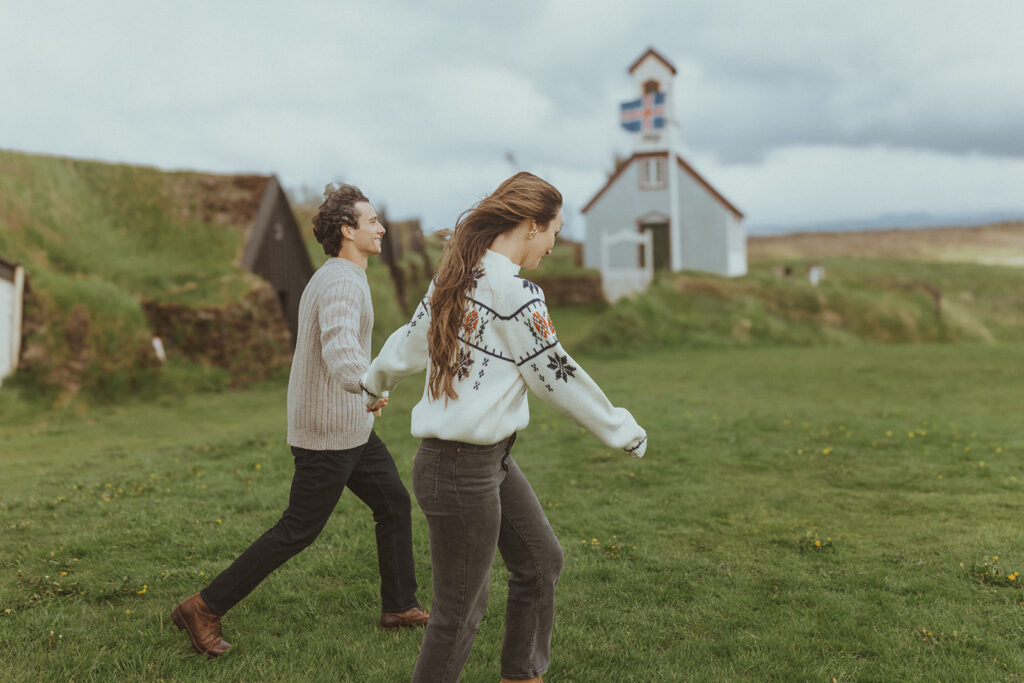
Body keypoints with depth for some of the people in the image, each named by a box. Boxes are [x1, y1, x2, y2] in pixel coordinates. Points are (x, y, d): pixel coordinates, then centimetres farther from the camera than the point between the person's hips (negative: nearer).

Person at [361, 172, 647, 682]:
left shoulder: (454, 278, 5)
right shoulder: (514, 293, -20)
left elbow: (407, 345, 16)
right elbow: (555, 376, -14)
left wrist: (374, 386, 37)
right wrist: (625, 432, -1)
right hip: (461, 472, -10)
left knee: (540, 562, 21)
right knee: (459, 612, 5)